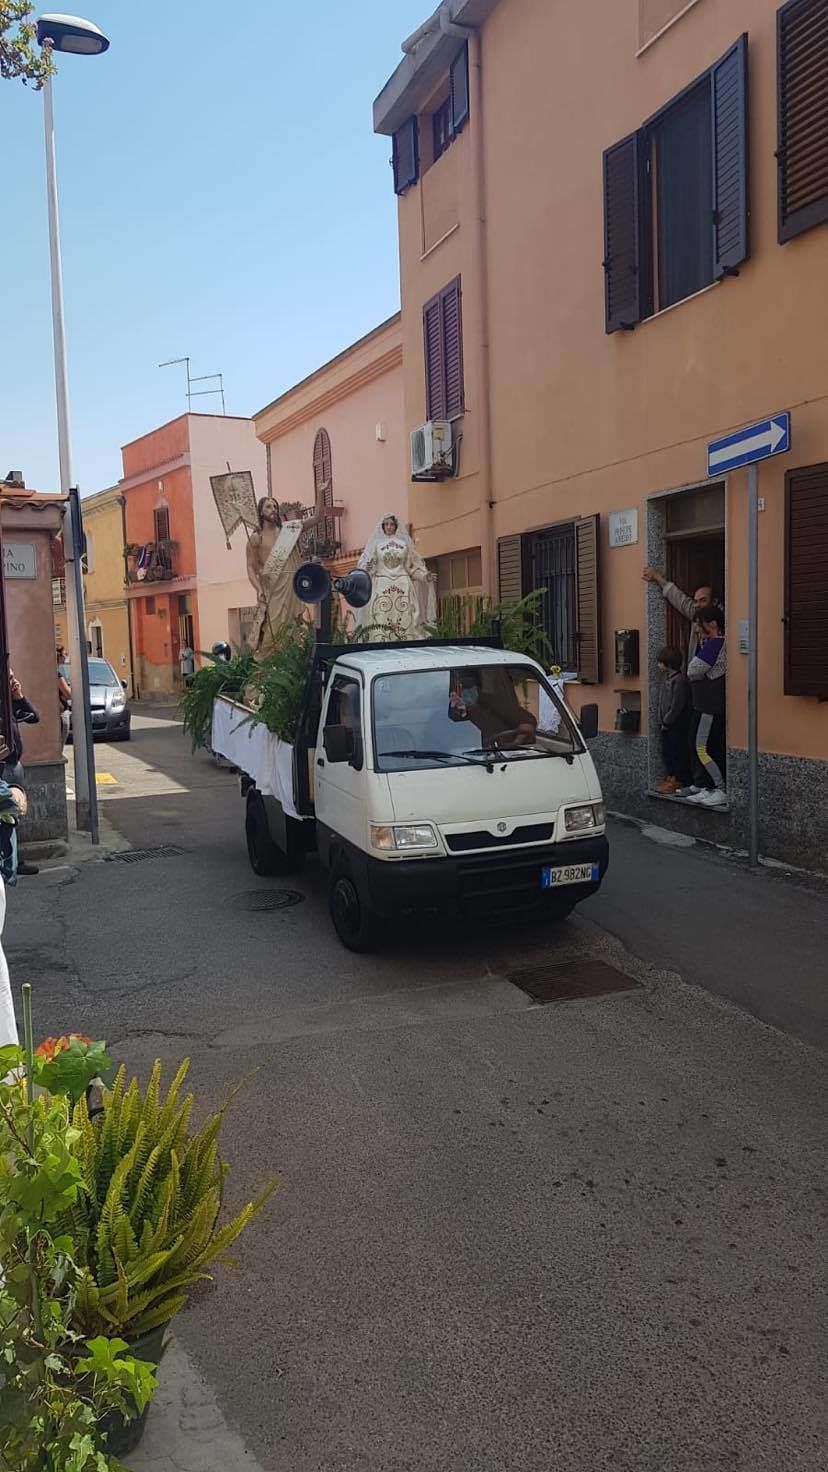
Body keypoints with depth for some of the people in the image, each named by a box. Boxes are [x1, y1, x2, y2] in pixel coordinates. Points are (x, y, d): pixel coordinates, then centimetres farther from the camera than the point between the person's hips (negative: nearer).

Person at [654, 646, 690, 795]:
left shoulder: (679, 680, -19)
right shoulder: (666, 677, 10)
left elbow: (677, 706, -21)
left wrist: (666, 721, -15)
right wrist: (661, 721, 9)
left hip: (677, 725, -9)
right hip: (666, 725, 9)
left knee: (678, 752, 0)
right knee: (666, 751, 15)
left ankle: (678, 780, 7)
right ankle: (669, 777, 25)